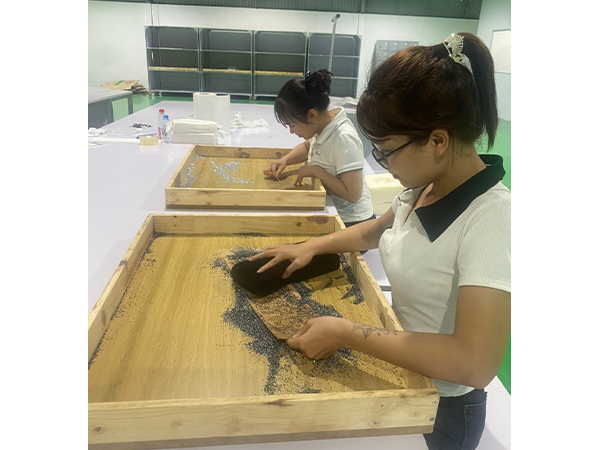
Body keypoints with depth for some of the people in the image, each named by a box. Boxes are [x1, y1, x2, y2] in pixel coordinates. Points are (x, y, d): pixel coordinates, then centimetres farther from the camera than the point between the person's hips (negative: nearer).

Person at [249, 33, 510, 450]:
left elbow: (476, 363, -36)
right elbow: (377, 229, 11)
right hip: (398, 373, 6)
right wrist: (311, 246, -1)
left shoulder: (490, 218, -31)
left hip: (439, 411, -6)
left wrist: (346, 333, -32)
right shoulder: (425, 186, -9)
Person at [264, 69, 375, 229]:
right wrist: (284, 160, 1)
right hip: (330, 212, 7)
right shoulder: (323, 125, -4)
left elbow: (353, 194, -29)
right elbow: (307, 146, 19)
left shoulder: (343, 138, -27)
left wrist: (315, 170, -24)